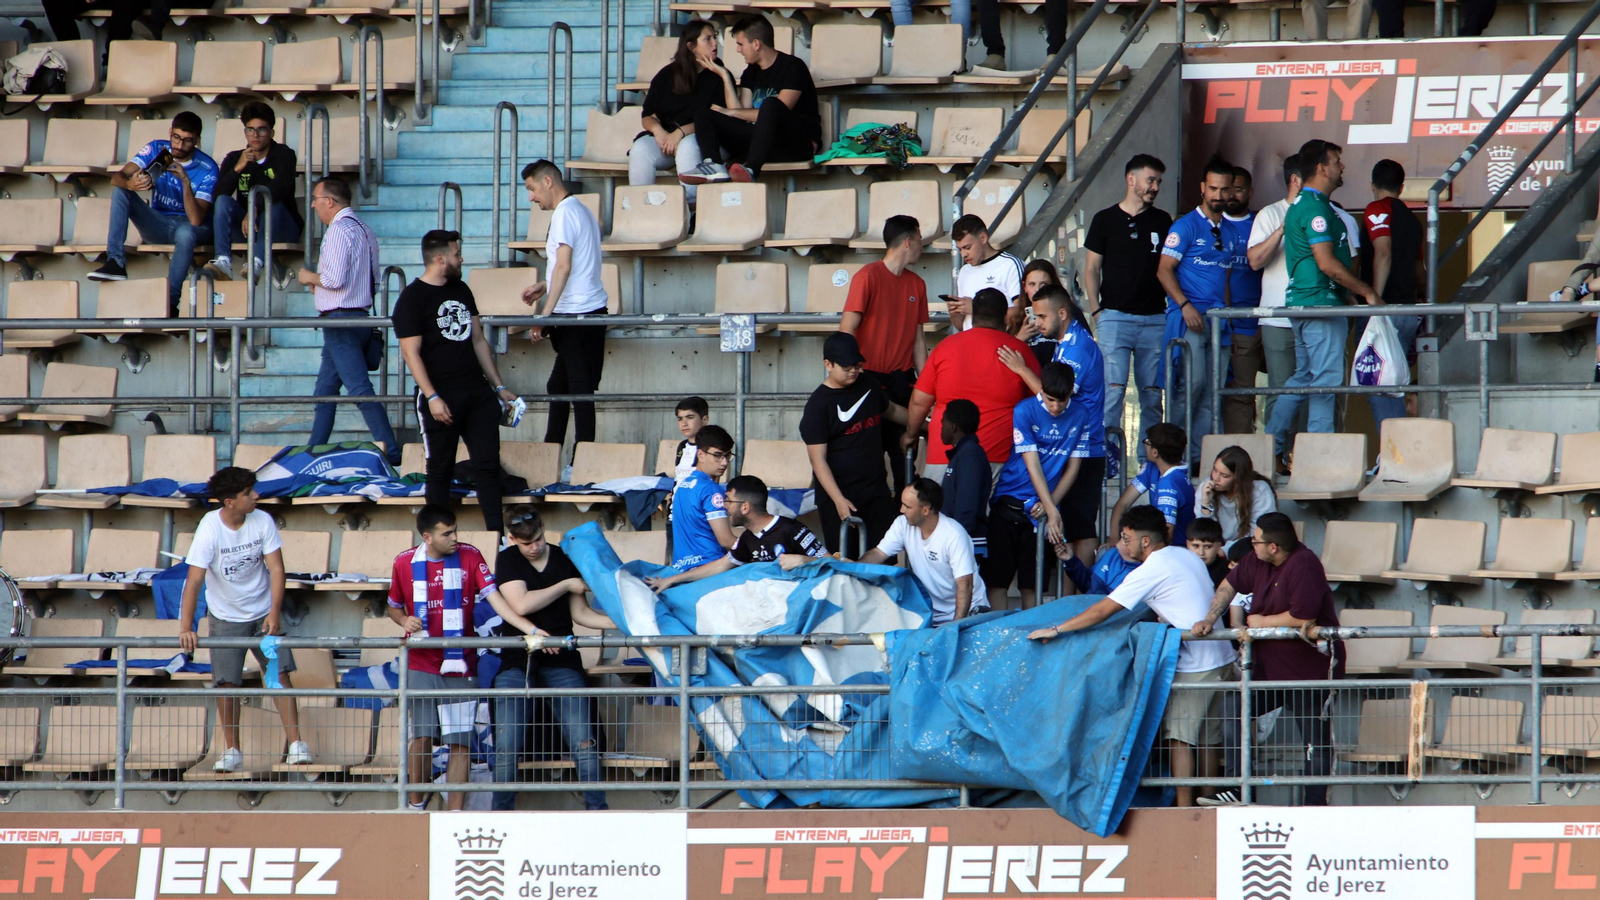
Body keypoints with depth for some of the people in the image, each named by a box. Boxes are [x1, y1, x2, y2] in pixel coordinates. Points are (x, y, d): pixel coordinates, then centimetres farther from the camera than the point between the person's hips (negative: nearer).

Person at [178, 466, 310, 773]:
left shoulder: (263, 521, -11)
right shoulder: (210, 529, -20)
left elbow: (276, 568, -11)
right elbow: (194, 580, -23)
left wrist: (275, 612, -23)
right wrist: (186, 627, -31)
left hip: (263, 613, 2)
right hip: (225, 618, -2)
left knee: (279, 675, -6)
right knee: (226, 684, -3)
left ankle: (295, 744, -3)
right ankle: (231, 751, 10)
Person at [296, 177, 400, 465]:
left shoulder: (338, 230, -14)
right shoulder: (364, 230, 16)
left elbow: (335, 279, -22)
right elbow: (374, 281, 19)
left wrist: (310, 277, -2)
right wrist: (321, 282, 19)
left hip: (340, 320, -10)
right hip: (360, 315, 10)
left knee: (359, 388, -11)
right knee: (325, 388, 16)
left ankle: (390, 451, -16)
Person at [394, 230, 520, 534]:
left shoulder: (461, 290, 15)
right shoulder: (412, 298, -7)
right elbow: (411, 352, -13)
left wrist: (499, 386, 17)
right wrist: (432, 398, -20)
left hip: (478, 393, 6)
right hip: (442, 398, -6)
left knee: (488, 464, 2)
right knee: (441, 469, 1)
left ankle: (496, 532, 4)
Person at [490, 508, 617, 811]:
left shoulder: (565, 559, 8)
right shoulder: (507, 560, 2)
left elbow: (580, 613, 10)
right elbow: (521, 605, -13)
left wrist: (619, 622, -6)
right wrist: (567, 585, -8)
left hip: (561, 659, 1)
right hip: (517, 659, -1)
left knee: (582, 738, -9)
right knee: (507, 743, -7)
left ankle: (597, 807, -6)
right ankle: (502, 812, 3)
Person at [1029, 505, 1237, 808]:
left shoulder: (1150, 572, -13)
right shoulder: (1186, 556, 13)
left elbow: (1103, 611, -11)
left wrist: (1055, 630, -5)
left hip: (1195, 666, -9)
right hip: (1221, 658, 9)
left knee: (1180, 738, -5)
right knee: (1206, 740, 12)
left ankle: (1184, 807, -8)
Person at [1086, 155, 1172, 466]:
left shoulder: (1162, 222, 13)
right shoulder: (1106, 220, 6)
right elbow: (1091, 270, 8)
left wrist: (1174, 306, 6)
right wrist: (1096, 310, -2)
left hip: (1154, 320, 3)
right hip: (1115, 316, -3)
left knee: (1152, 392, 2)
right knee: (1114, 387, -13)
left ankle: (1148, 457, 7)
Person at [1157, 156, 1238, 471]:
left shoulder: (1227, 232, 19)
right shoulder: (1186, 226, -1)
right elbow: (1164, 270, -7)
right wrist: (1185, 305, -18)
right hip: (1188, 318, -7)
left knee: (1212, 392, 1)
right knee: (1193, 382, -18)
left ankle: (1199, 455, 3)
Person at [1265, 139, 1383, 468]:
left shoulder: (1301, 205, 17)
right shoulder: (1316, 208, -15)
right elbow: (1327, 263, -21)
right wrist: (1367, 292, -14)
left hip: (1302, 303, 10)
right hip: (1321, 302, -10)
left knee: (1304, 376, 16)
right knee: (1326, 379, -8)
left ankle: (1272, 444, 18)